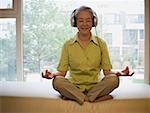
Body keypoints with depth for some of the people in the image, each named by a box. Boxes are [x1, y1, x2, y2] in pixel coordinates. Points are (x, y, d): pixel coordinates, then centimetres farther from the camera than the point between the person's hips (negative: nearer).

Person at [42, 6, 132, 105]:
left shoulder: (101, 43, 7)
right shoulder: (68, 45, 6)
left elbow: (107, 70, 4)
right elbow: (62, 71, 3)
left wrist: (116, 73, -17)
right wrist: (53, 74, -19)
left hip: (95, 86, 1)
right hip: (74, 87, 0)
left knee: (113, 79, -28)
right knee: (57, 81, -30)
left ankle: (74, 97, -18)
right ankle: (97, 98, -22)